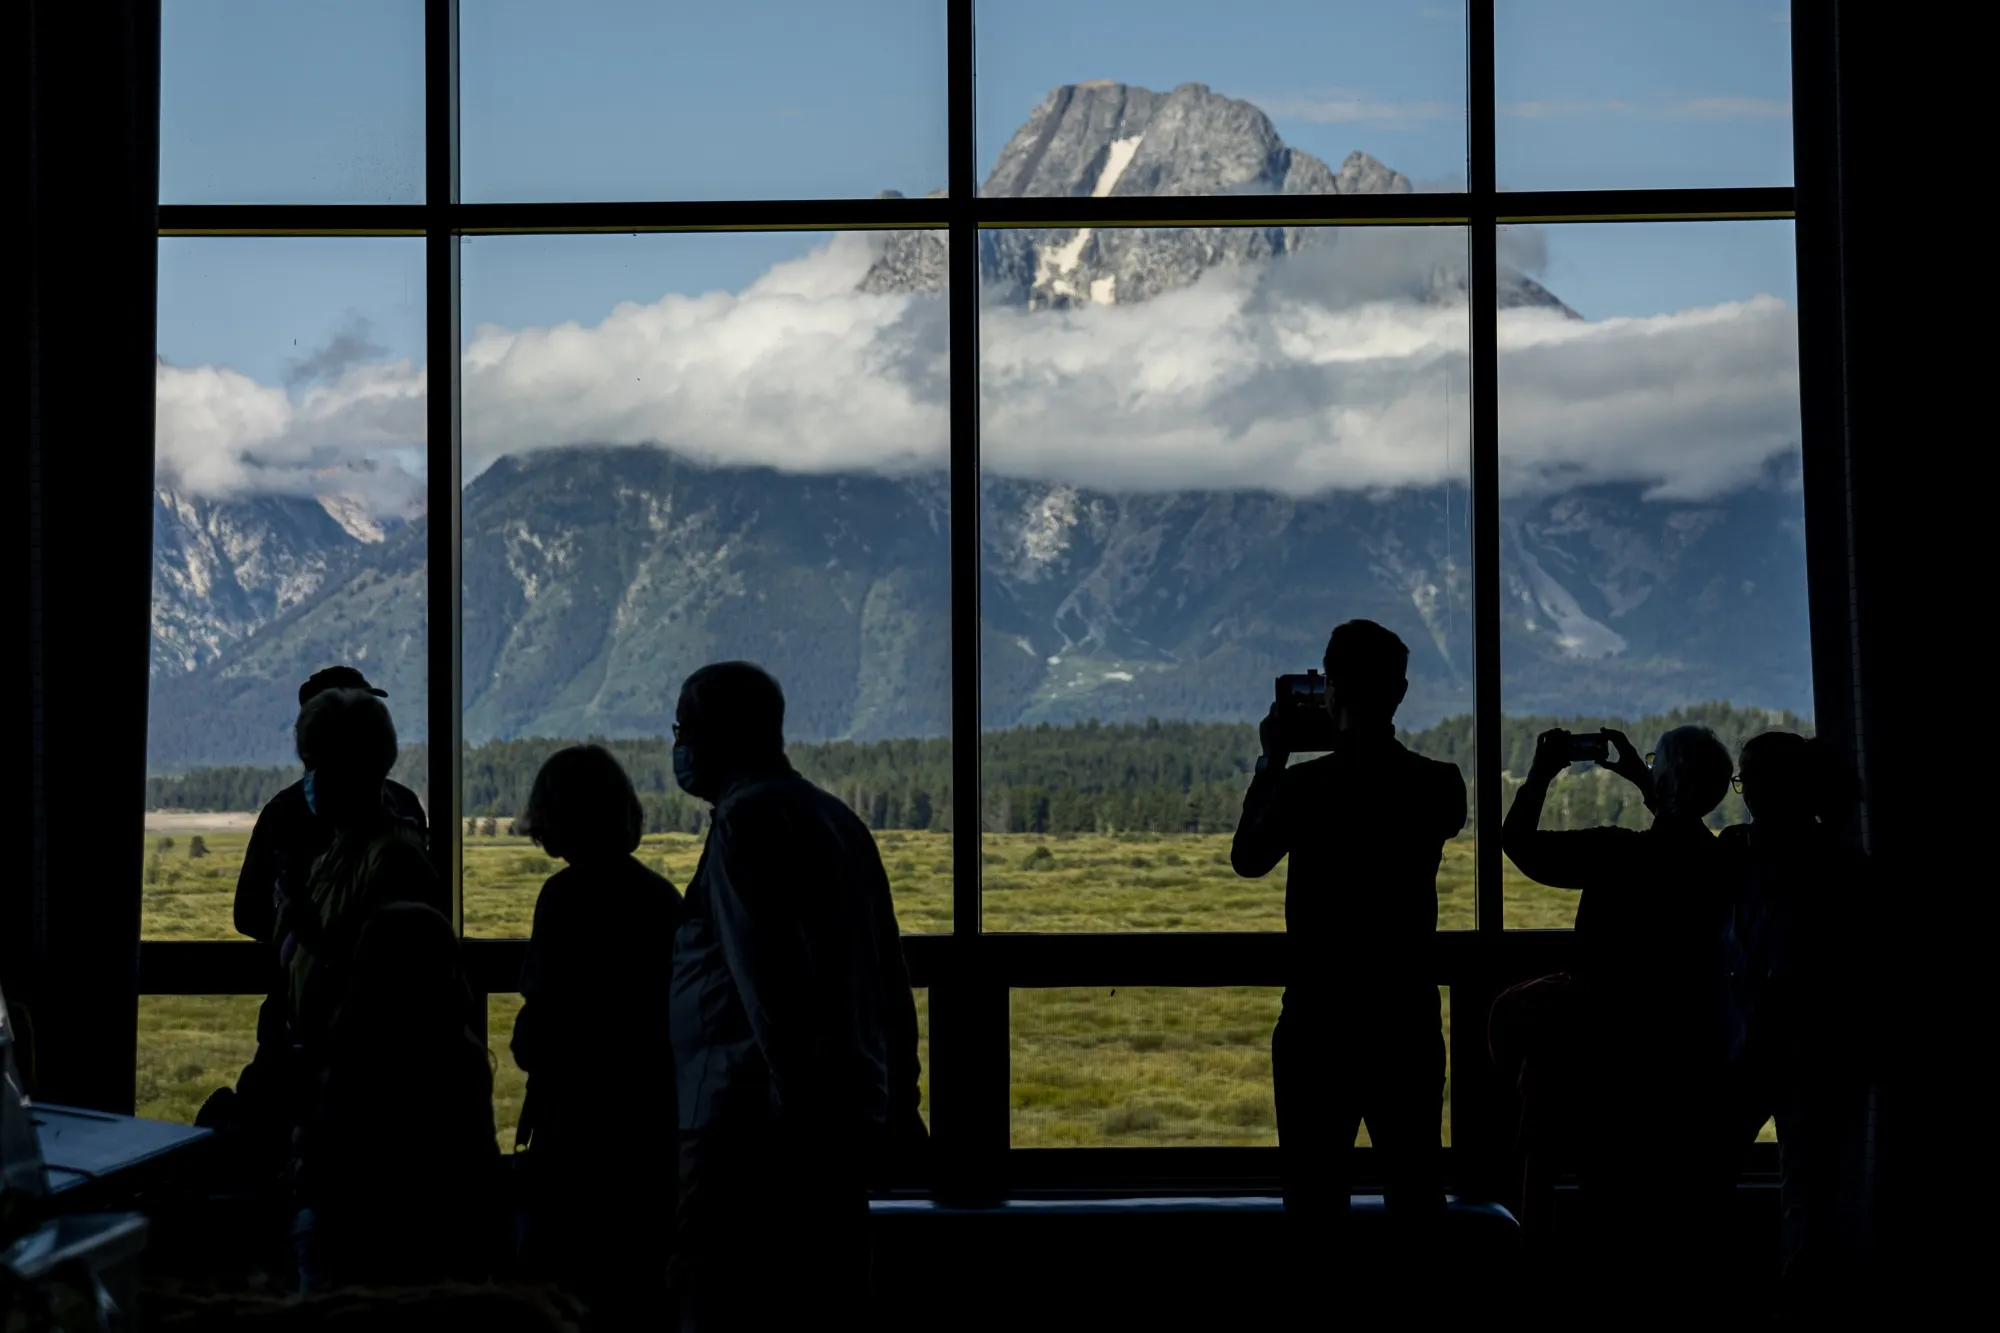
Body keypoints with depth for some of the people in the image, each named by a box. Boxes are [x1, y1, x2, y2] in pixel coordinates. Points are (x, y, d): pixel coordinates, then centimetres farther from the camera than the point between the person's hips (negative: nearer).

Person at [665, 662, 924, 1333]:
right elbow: (890, 978, 19)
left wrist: (796, 1095, -21)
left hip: (754, 1120, -9)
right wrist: (898, 1095, 21)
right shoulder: (835, 818, 18)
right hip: (849, 1117, 9)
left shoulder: (748, 818, -9)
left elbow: (768, 974, -19)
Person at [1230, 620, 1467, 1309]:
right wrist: (1378, 743, 19)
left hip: (1319, 1019, -3)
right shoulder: (1439, 786, -4)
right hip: (1408, 1019, 3)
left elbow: (1248, 859, 3)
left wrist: (1270, 762, 11)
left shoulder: (1305, 785, -14)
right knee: (1413, 1175, 12)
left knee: (1316, 1179, 6)